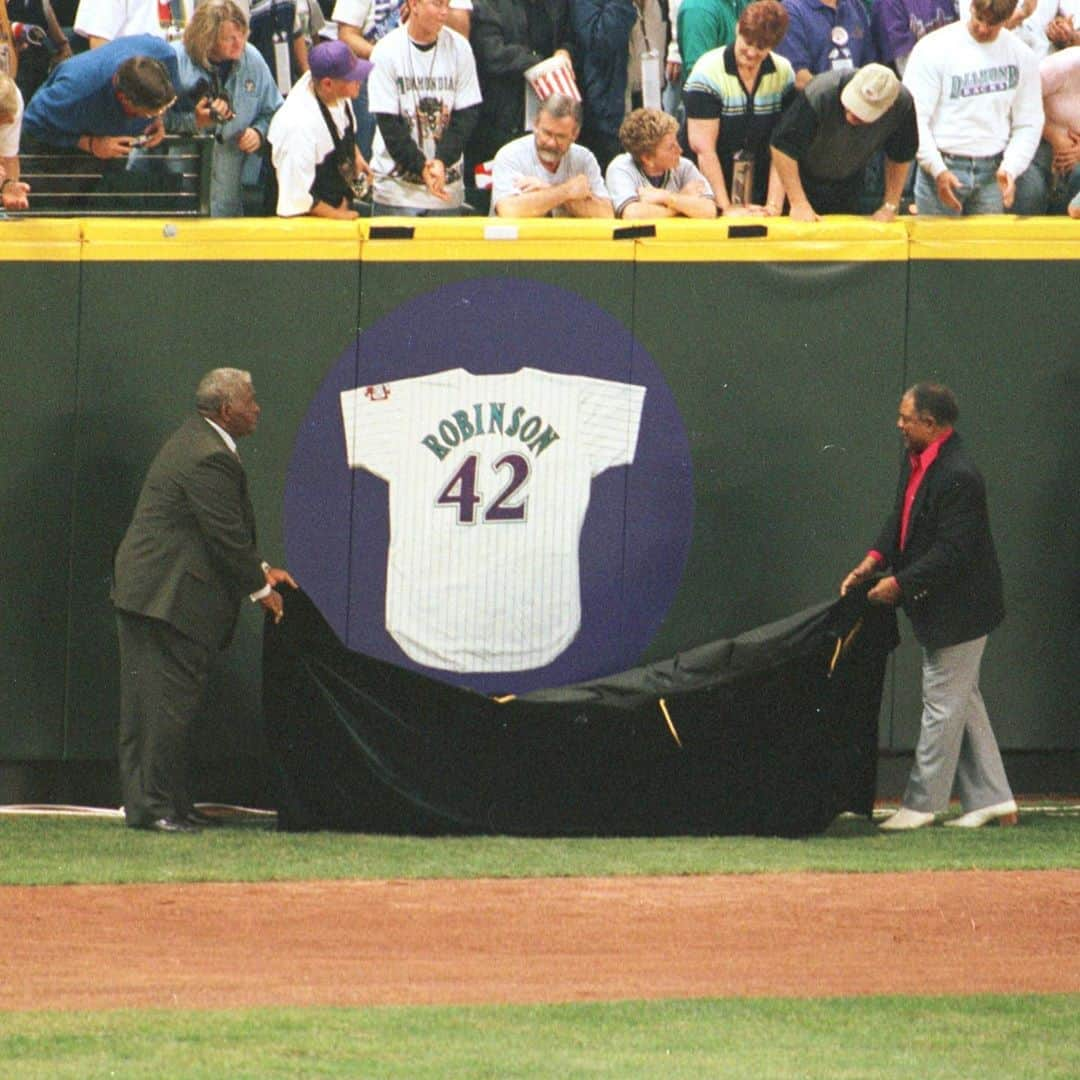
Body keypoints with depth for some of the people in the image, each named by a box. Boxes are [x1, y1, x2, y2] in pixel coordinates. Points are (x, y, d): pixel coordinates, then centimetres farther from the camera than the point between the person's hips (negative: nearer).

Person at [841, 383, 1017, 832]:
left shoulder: (959, 477, -26)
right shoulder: (915, 460, 5)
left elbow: (952, 552, -25)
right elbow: (902, 518, 13)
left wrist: (900, 584, -20)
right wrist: (874, 561, -2)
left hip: (959, 606, -10)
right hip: (938, 606, 10)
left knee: (943, 702, -1)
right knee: (963, 700, 15)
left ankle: (922, 803, 7)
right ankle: (991, 799, 22)